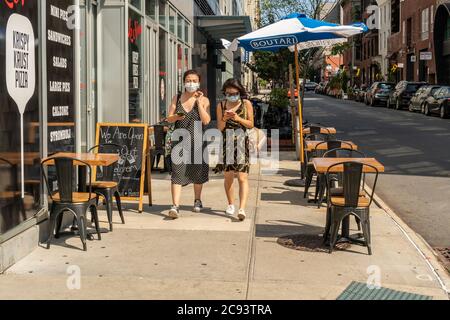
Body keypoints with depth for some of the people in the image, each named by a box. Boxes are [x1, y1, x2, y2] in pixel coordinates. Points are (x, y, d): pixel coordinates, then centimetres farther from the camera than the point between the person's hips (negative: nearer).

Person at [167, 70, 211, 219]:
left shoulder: (204, 100, 3)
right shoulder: (177, 98, 9)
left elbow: (206, 121, -10)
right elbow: (169, 118, 6)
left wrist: (199, 102, -13)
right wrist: (176, 117, -16)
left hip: (197, 140, 0)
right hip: (180, 140, 0)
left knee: (197, 172, 12)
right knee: (177, 172, -10)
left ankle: (197, 200, 33)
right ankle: (175, 206, -15)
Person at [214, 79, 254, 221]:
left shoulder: (246, 104, 1)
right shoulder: (221, 106, 6)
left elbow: (251, 124, 2)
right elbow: (219, 128, 6)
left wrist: (238, 119, -13)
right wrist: (224, 119, -14)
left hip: (241, 143, -2)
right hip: (226, 143, 2)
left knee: (242, 177, -11)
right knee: (228, 176, 6)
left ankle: (242, 209, -18)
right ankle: (231, 204, 25)